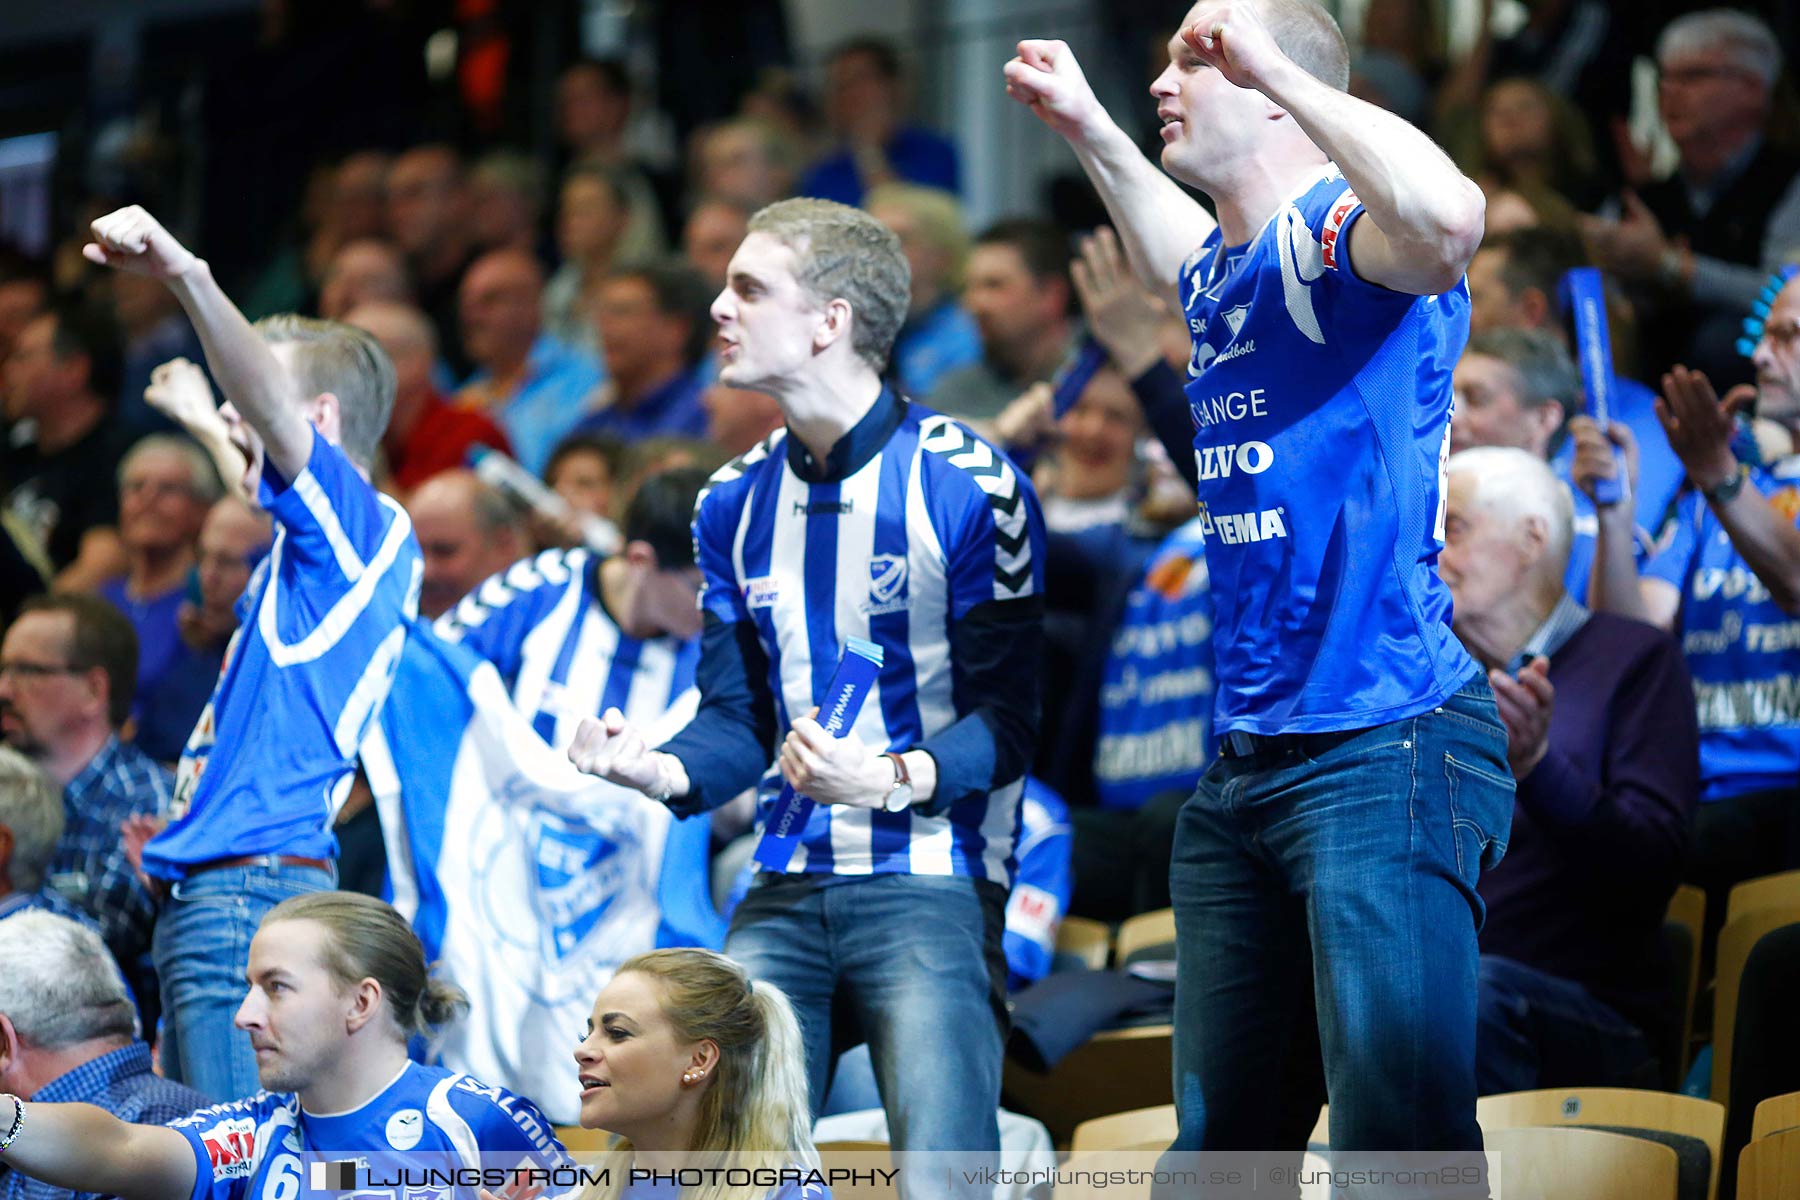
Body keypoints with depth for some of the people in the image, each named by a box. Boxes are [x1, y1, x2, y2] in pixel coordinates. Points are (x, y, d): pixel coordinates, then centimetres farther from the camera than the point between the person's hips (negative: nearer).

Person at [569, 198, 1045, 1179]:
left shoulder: (966, 484, -7)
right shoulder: (735, 505, 13)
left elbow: (1004, 720, -9)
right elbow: (737, 718, 14)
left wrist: (892, 780, -28)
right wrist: (658, 770, -8)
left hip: (930, 885, -6)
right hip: (784, 895, 6)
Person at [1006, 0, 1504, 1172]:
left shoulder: (1341, 241, -10)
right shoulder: (1225, 274, 17)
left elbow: (1448, 215, -36)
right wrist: (1090, 131, 37)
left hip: (1383, 751, -10)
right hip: (1243, 765, 10)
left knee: (1398, 1143, -16)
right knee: (1220, 1139, 13)